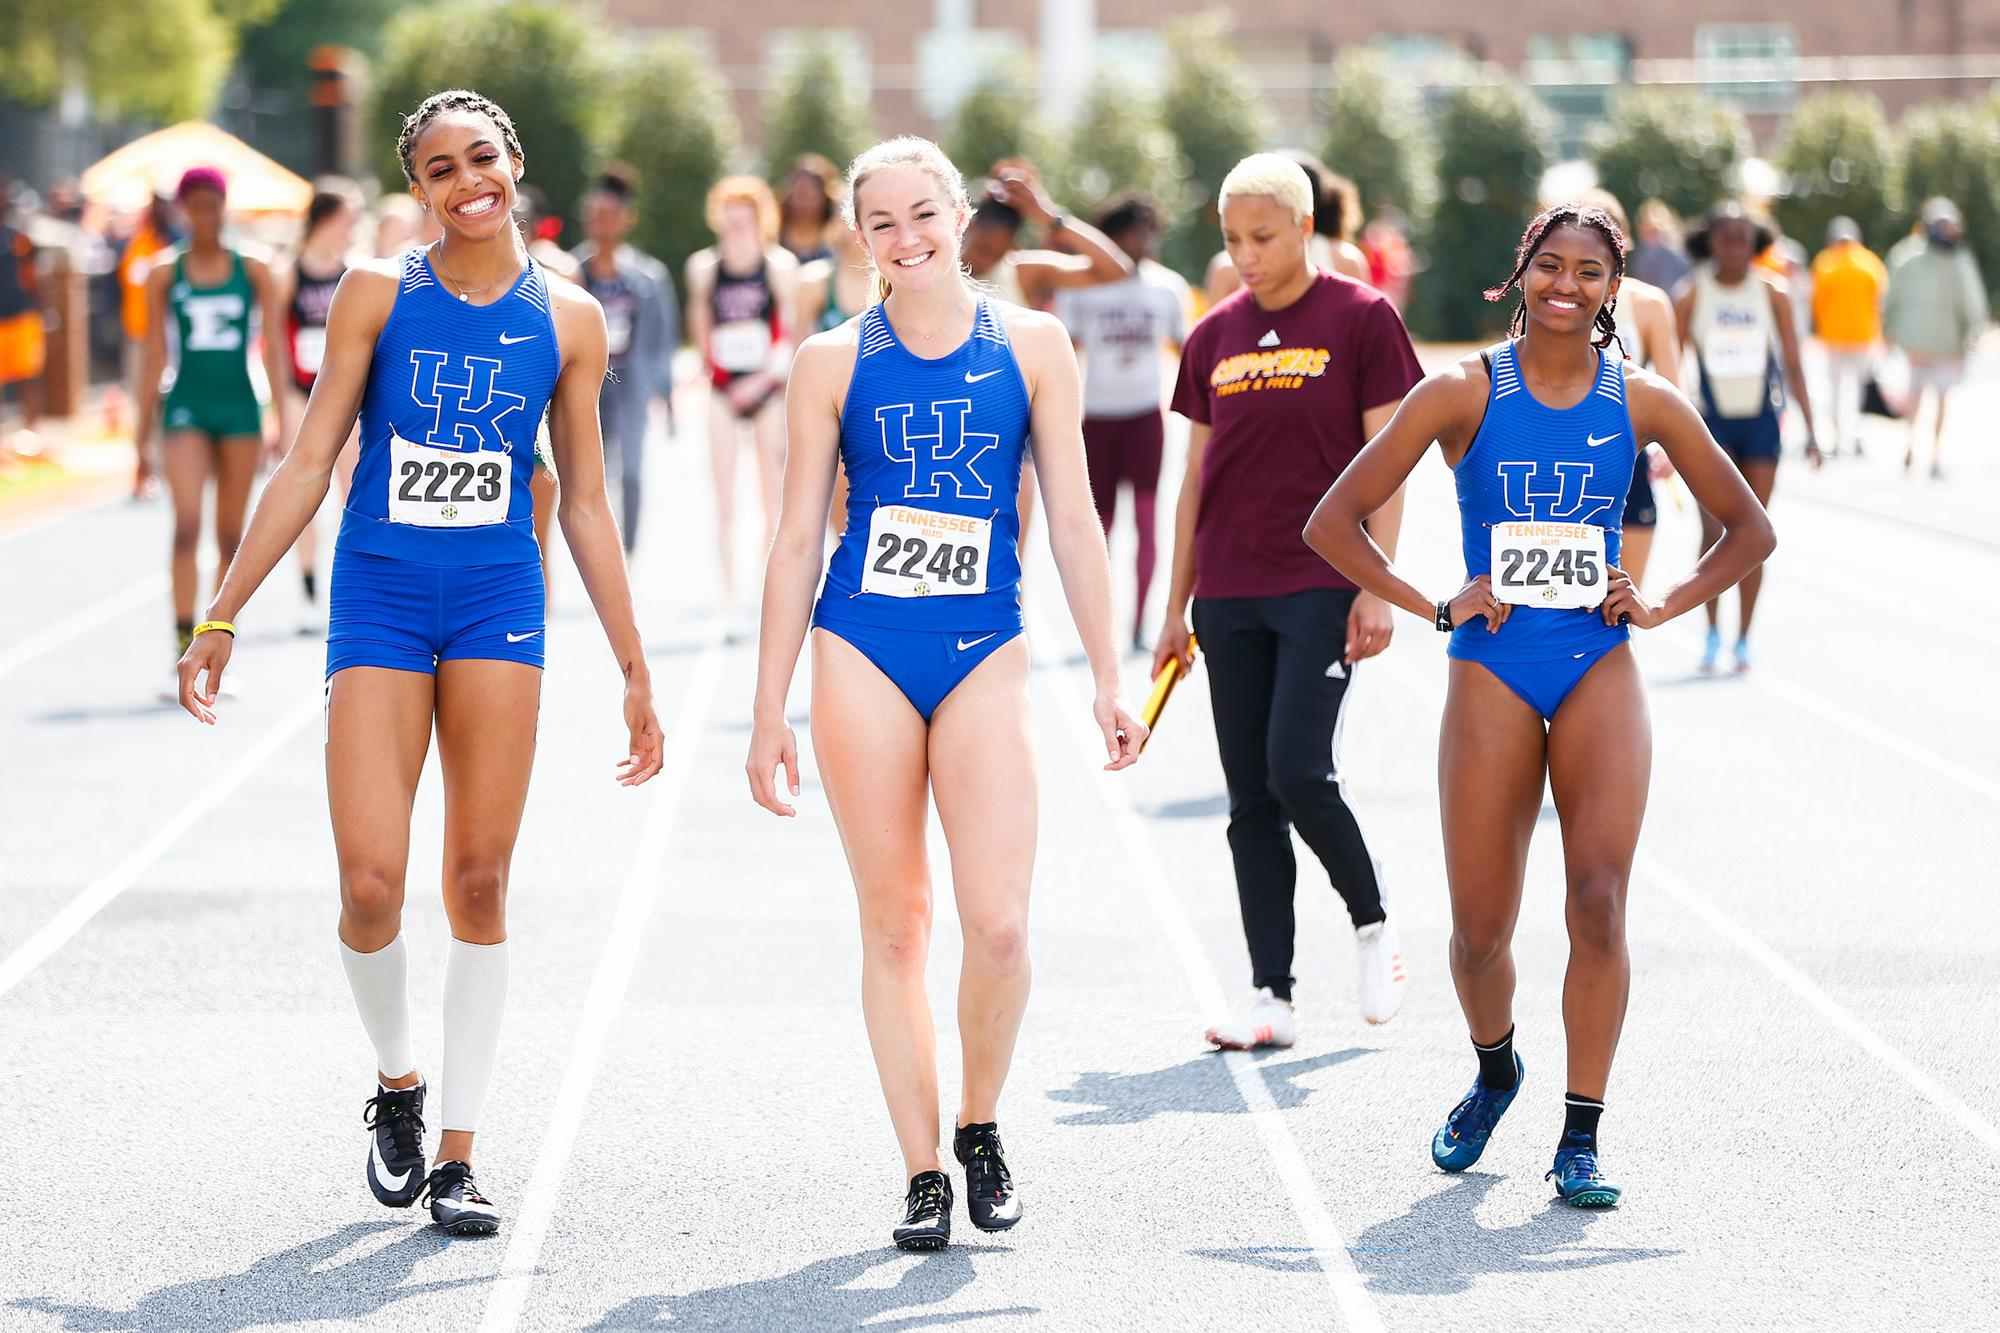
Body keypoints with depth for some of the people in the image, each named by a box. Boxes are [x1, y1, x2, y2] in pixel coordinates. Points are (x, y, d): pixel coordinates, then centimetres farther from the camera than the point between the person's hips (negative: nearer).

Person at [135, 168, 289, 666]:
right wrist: (144, 431, 5)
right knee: (187, 525, -17)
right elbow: (155, 357, 6)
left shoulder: (253, 272, 3)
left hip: (240, 408, 1)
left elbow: (274, 347, 1)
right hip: (186, 409, -1)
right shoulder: (164, 277, 3)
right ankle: (184, 641, -18)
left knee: (231, 535, 8)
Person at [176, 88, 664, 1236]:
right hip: (380, 597, -1)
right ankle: (397, 1084, 18)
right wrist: (223, 616, -1)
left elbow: (587, 504, 10)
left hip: (501, 604, 1)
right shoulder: (377, 293, 1)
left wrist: (635, 670, 9)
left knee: (481, 882, 0)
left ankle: (458, 1154, 8)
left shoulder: (568, 318, 5)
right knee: (372, 884, -11)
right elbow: (309, 464, 2)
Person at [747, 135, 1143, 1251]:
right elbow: (798, 540, 7)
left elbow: (1075, 522, 8)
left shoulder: (1032, 345, 5)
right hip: (863, 655, 0)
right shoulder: (835, 361, 4)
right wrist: (770, 711, 4)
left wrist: (1109, 681, 5)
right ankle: (923, 1172, 10)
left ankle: (980, 1127, 14)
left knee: (1000, 923, -11)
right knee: (894, 921, 2)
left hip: (985, 655, 0)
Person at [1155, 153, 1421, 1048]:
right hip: (1230, 595, 5)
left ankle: (1373, 925, 10)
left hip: (1322, 585, -5)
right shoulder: (1215, 337, 11)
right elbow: (1197, 477, 15)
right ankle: (1272, 997, 6)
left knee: (1298, 771, -15)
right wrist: (1177, 608, 13)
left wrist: (1378, 587, -11)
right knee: (1250, 798, 3)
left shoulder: (1360, 319, -3)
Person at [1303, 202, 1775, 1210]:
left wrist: (1664, 605, 2)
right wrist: (1435, 608, -6)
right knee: (1480, 929, 3)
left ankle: (1580, 1140, -4)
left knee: (1599, 903, -13)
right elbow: (1333, 522, -2)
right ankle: (1494, 1071, 35)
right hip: (1492, 675, -1)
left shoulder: (1643, 403, 3)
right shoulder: (1464, 393, -3)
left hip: (1600, 672, 1)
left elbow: (1749, 531, 14)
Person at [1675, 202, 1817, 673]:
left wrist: (1810, 432, -2)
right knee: (1713, 531, -11)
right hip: (1712, 422, -1)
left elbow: (1793, 367, 3)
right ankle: (1712, 631, 5)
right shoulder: (1692, 295, -3)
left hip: (1762, 422, 1)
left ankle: (1744, 638, 12)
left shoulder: (1773, 295, -1)